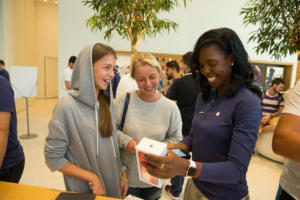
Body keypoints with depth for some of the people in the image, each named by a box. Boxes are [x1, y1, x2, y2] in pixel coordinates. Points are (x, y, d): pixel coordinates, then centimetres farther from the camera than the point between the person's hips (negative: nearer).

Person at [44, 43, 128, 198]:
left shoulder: (108, 102, -4)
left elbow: (114, 144, 5)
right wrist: (92, 178, -19)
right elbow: (53, 158, -16)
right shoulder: (67, 107, -21)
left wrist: (123, 173, -1)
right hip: (83, 190, -5)